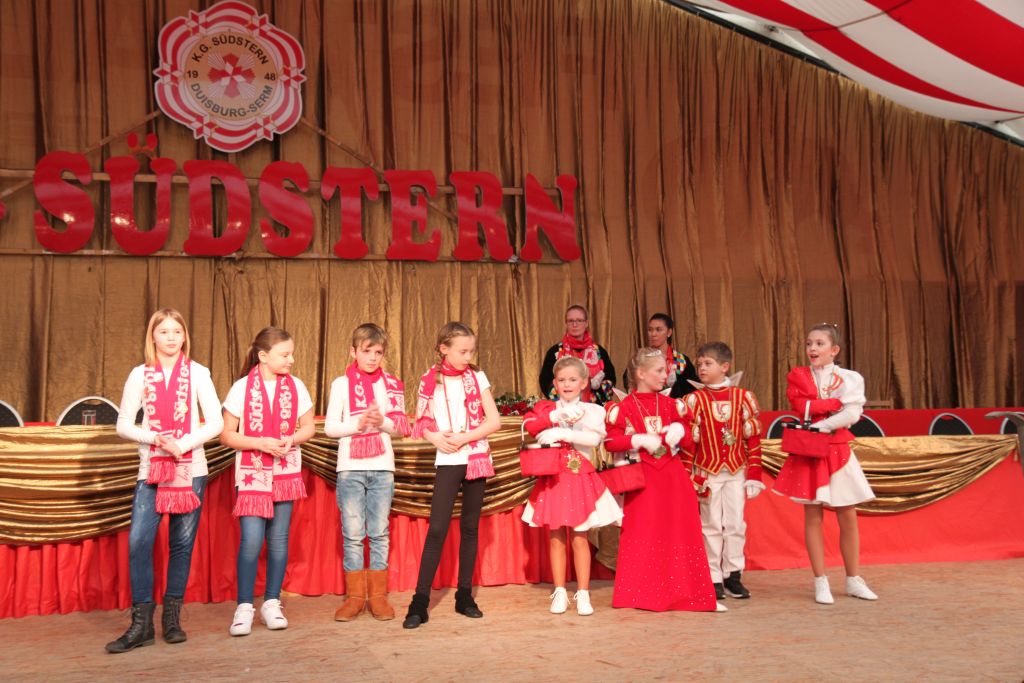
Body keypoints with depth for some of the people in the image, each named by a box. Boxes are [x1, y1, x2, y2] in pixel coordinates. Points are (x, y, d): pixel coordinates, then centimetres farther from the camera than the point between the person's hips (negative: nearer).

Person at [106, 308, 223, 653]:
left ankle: (172, 618, 16)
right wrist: (157, 439, -13)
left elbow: (215, 422, -3)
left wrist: (182, 445, -16)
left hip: (191, 469, 0)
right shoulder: (140, 375, 5)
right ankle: (141, 623, -1)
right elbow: (123, 424, 2)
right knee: (138, 541, -10)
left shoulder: (197, 373, 1)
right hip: (151, 470, 1)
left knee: (182, 544, 4)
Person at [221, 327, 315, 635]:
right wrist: (260, 443, -17)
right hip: (252, 473, -3)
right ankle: (244, 608, 1)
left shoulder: (296, 386, 2)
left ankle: (272, 604, 17)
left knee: (279, 538, 6)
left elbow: (308, 426, 10)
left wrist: (291, 440, -10)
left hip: (286, 471, 3)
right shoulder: (241, 388, -6)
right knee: (251, 539, -11)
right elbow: (226, 435, -4)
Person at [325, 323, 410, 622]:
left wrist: (383, 422, -14)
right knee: (352, 534, 2)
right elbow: (329, 427, -2)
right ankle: (355, 596, 11)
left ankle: (378, 596, 11)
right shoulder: (341, 384, 2)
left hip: (382, 467, 1)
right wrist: (358, 423, -16)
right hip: (350, 468, -1)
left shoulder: (391, 384, 7)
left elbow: (401, 427, 6)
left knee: (379, 533, 4)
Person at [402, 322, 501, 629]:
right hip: (447, 461, -2)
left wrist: (463, 437, -13)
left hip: (476, 459, 2)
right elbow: (421, 423, 5)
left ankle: (465, 596, 17)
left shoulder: (477, 378, 2)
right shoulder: (431, 380, -1)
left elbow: (494, 421, -2)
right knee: (437, 529, -8)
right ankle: (420, 601, -5)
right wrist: (435, 437, -14)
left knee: (470, 528, 8)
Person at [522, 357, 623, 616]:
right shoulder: (547, 407, 7)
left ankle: (583, 594, 9)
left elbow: (595, 438, -15)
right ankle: (560, 593, 14)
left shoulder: (592, 410, 4)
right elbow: (530, 424, -14)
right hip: (552, 478, 1)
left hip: (580, 478, -1)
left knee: (579, 538, 1)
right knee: (556, 538, 5)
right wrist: (558, 414, -21)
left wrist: (562, 433, -19)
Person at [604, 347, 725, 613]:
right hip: (643, 479, -3)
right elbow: (610, 441, -8)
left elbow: (689, 439, 10)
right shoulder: (624, 407, -4)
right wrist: (639, 440, -18)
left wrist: (679, 432, -12)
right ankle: (645, 594, 13)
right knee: (644, 536, 2)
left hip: (673, 477, 3)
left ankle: (695, 594, 14)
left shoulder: (671, 405, 8)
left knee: (681, 534, 7)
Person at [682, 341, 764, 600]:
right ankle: (713, 578, 12)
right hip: (708, 471, -1)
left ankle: (733, 575, 18)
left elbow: (753, 438, 2)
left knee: (736, 524, 6)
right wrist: (689, 477, -5)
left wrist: (754, 475, 0)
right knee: (711, 525, 4)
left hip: (737, 471, 1)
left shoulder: (743, 397, 0)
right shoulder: (694, 400, -3)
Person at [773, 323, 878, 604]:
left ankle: (853, 580, 19)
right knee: (813, 517, 1)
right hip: (808, 452, 0)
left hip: (838, 451, 0)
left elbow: (852, 414, -12)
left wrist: (818, 426, -19)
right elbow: (801, 407, -13)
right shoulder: (797, 376, 3)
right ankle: (821, 582, 9)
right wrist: (836, 403, -12)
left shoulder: (849, 378, 1)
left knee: (848, 518, 5)